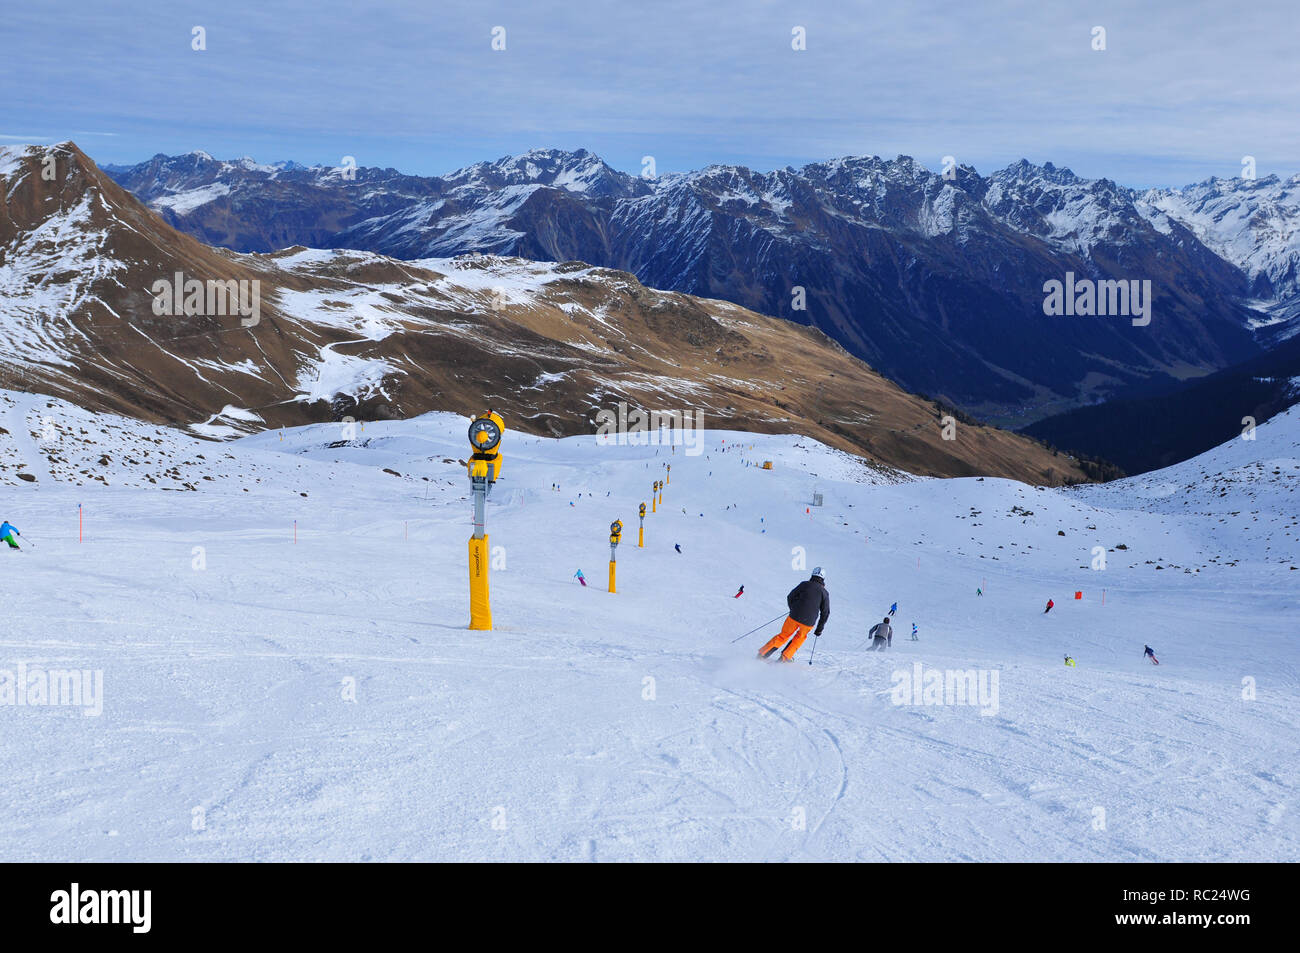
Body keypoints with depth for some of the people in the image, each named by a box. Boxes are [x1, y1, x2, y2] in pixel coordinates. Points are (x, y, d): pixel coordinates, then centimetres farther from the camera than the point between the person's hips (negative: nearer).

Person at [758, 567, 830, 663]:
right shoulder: (825, 593, 5)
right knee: (801, 636, 28)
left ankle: (762, 653, 13)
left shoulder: (805, 584, 5)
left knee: (783, 636, 17)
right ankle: (785, 657, 22)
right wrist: (820, 628, 12)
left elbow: (790, 597, 5)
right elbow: (825, 612, 4)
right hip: (808, 622, 0)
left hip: (794, 616, 0)